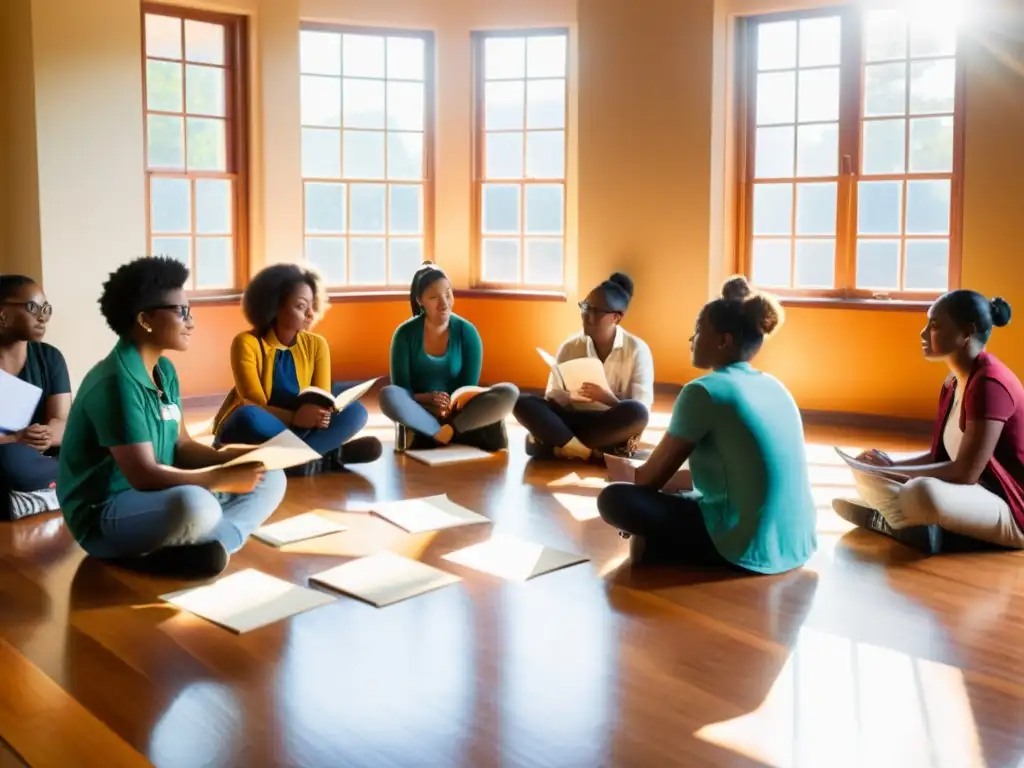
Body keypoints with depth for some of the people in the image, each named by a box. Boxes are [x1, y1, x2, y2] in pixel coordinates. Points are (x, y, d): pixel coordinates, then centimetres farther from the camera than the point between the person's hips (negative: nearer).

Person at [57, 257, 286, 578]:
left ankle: (208, 545, -19)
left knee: (270, 478, 3)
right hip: (105, 516, -10)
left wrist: (233, 457, -7)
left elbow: (181, 446, 10)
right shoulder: (115, 382, -21)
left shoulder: (164, 371, 7)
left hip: (158, 497, 10)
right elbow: (144, 475, -26)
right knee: (195, 505, -41)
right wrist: (223, 478, -22)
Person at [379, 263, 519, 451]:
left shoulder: (467, 332, -4)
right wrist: (428, 398, -29)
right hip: (421, 414, -1)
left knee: (509, 393, -25)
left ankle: (444, 431, -31)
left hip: (457, 414, 1)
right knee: (388, 395, -35)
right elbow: (400, 390, -9)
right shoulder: (405, 334, -7)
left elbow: (469, 388, -5)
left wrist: (450, 406, -27)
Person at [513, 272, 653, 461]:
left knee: (636, 412, -36)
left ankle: (560, 444, -25)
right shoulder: (570, 347, 6)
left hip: (612, 427, -2)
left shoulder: (637, 350, -3)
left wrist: (608, 398, -28)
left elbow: (640, 412, -10)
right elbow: (553, 397, 4)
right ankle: (590, 453, -31)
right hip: (573, 421, 2)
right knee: (522, 403, -22)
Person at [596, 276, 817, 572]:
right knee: (686, 494, 32)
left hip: (752, 550, -8)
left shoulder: (704, 391, -11)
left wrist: (626, 470, 20)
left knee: (613, 499, -5)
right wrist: (637, 470, 28)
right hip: (797, 545, 8)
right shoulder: (774, 386, 12)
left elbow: (654, 477, -2)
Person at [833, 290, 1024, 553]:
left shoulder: (990, 384, -22)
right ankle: (922, 525, -12)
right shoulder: (953, 383, 7)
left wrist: (892, 470, -17)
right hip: (967, 497, 9)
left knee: (925, 492, -39)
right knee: (866, 474, 10)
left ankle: (880, 519, -7)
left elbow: (966, 473, -25)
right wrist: (891, 465, -4)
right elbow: (940, 455, 12)